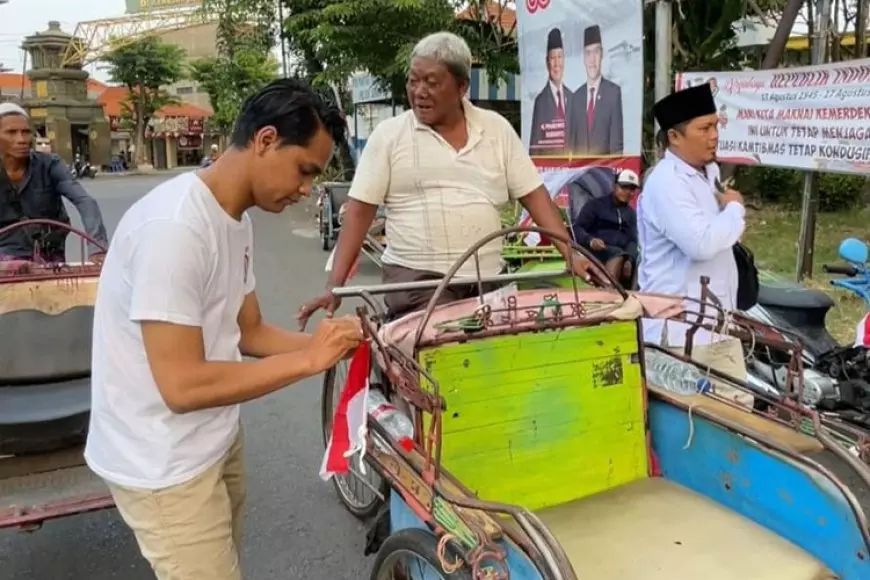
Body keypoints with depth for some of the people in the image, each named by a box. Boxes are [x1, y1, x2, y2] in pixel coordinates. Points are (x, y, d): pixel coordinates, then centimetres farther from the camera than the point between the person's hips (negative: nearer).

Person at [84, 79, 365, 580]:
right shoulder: (174, 227, -27)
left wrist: (328, 344, -7)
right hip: (165, 465, -9)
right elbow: (183, 385, -28)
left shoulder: (236, 217, 3)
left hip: (217, 441, 9)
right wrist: (308, 359, -22)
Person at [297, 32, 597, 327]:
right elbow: (359, 211, -3)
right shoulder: (388, 135, 0)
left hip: (488, 278, 3)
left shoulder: (497, 128, 6)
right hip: (416, 277, -2)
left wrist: (571, 254, -4)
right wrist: (334, 286, -10)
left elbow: (534, 195, 6)